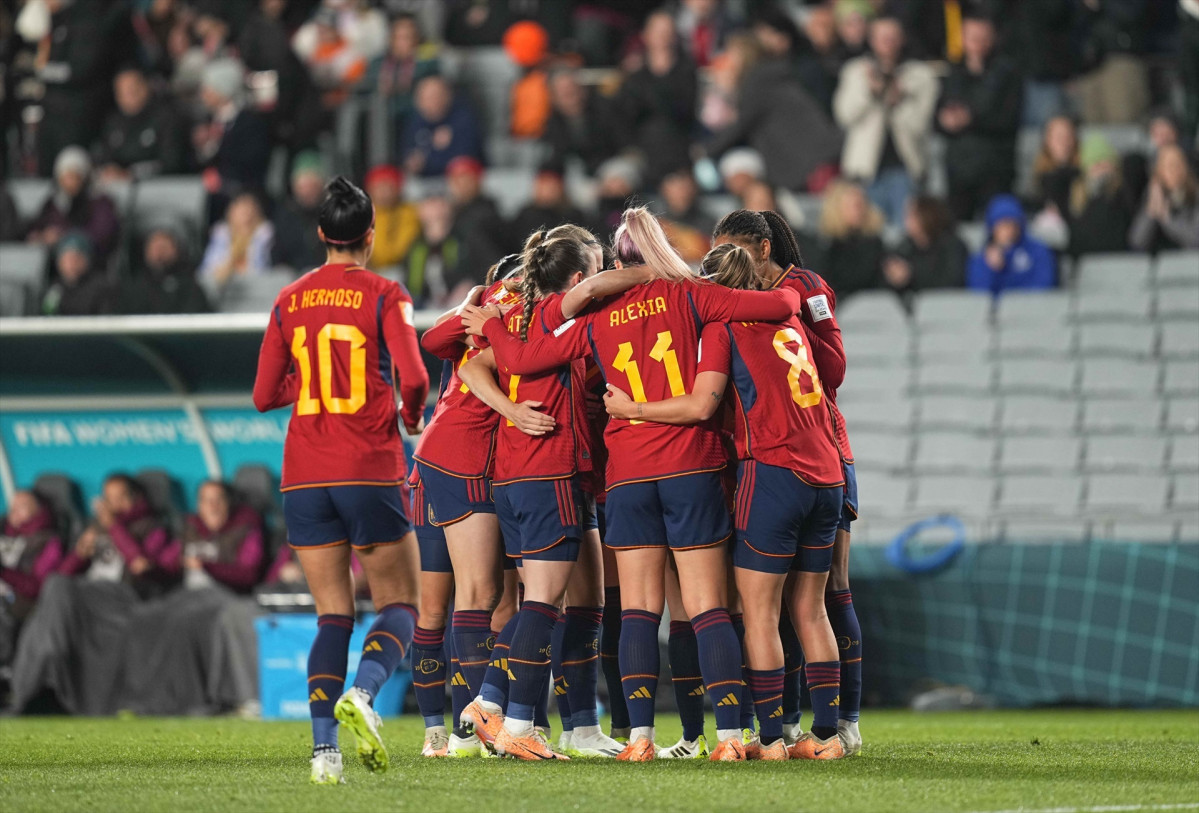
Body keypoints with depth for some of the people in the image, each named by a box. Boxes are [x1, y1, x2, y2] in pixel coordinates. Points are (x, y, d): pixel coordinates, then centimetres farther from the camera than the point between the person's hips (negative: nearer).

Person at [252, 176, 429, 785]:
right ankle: (362, 694, -22)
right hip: (370, 472, -4)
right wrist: (412, 415, 5)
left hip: (304, 477, 4)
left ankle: (324, 749, -7)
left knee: (333, 615, 7)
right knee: (399, 606, 7)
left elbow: (264, 395, 8)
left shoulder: (289, 301, 7)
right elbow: (412, 376, -16)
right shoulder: (383, 295, -5)